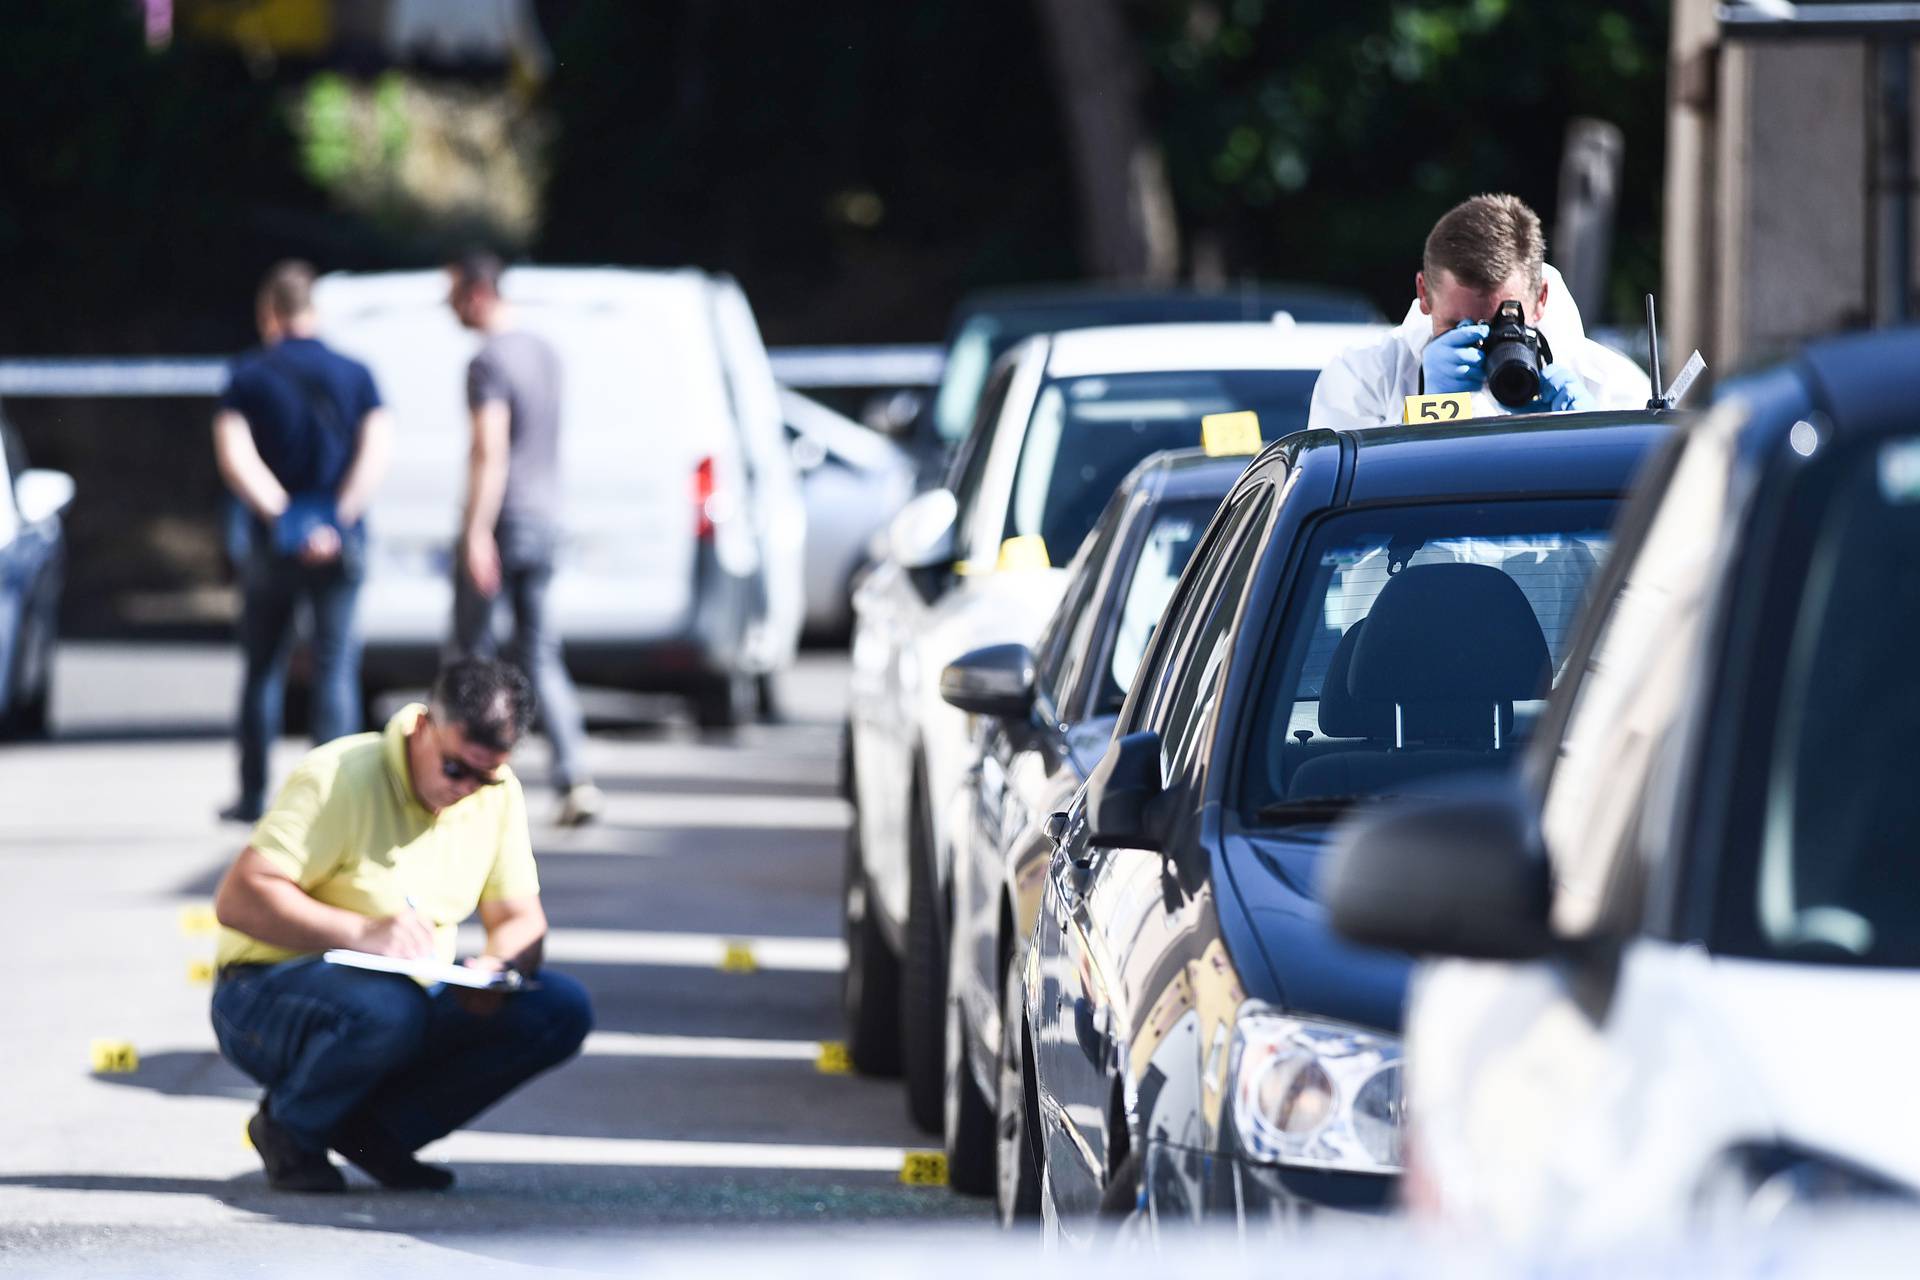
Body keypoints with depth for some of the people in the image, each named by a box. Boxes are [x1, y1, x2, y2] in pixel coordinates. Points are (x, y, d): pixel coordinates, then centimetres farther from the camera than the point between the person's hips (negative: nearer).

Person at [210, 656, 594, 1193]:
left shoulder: (498, 795, 1)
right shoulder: (340, 777, -19)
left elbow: (520, 918, 5)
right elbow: (238, 898, -25)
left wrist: (499, 964, -20)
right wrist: (361, 933, -35)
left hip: (415, 994, 7)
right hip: (271, 994, -7)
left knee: (561, 1011, -13)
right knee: (387, 1008, -40)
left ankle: (376, 1128, -2)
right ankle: (289, 1128, -8)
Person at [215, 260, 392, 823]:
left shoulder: (250, 376, -1)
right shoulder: (354, 375, 4)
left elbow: (235, 457, -12)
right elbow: (375, 454, -7)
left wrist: (281, 513, -13)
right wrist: (337, 520, -12)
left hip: (271, 543, -1)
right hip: (340, 545, 1)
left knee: (263, 669, 11)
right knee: (336, 668, 2)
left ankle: (253, 794, 14)